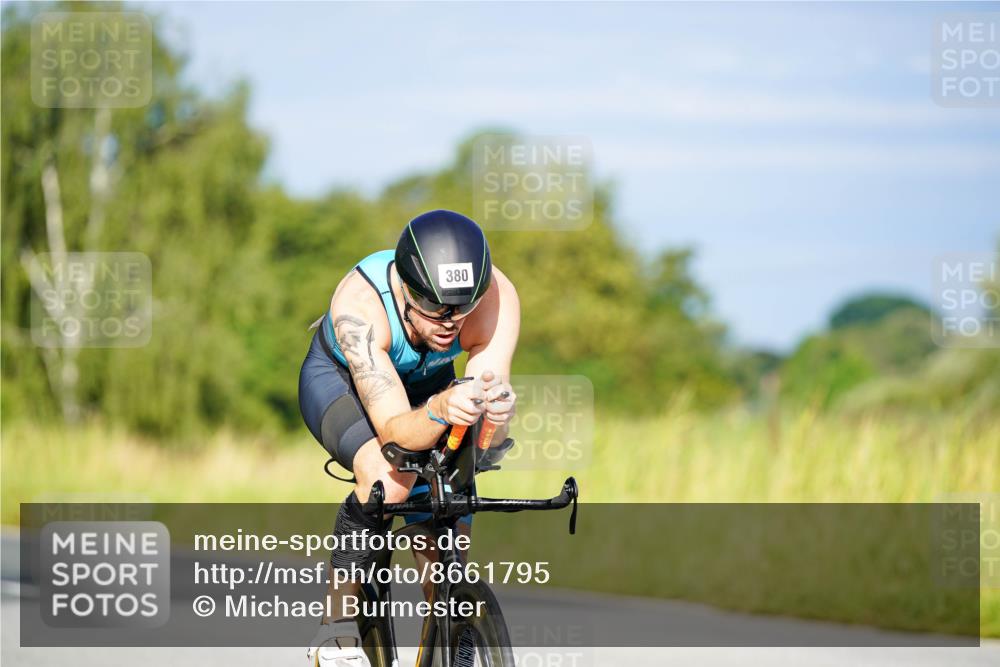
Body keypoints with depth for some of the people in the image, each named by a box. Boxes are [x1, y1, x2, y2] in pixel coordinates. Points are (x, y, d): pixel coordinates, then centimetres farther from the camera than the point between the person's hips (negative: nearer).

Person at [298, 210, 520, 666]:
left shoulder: (495, 296, -36)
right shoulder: (358, 304, -43)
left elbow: (487, 439, -38)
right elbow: (394, 430, -48)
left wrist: (497, 415, -61)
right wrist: (440, 411, -69)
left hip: (425, 382, 4)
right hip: (340, 379, -4)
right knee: (389, 480, -33)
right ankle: (337, 628, -16)